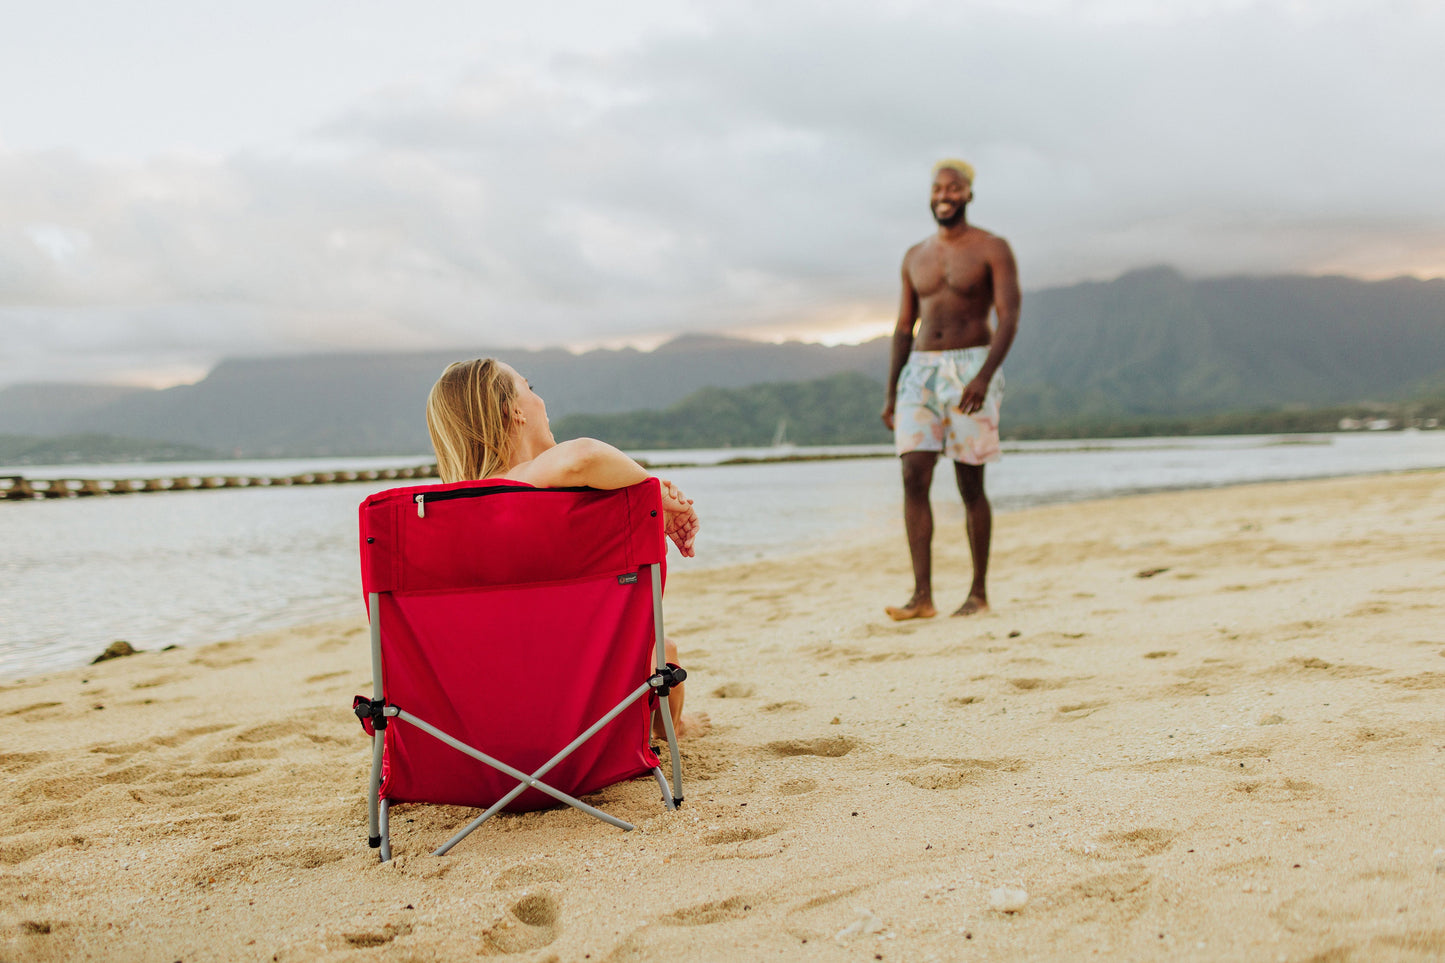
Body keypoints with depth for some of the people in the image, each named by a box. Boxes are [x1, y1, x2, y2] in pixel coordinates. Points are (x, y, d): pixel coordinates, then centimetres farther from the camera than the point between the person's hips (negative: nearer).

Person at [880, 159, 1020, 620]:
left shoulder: (991, 249, 0)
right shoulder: (914, 257, 15)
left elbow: (1009, 318, -10)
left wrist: (984, 376, -25)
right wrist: (891, 394, 13)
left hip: (971, 369, -4)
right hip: (920, 371, 4)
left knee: (970, 484, -1)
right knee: (913, 477, -10)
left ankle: (978, 593, 11)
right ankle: (922, 596, -11)